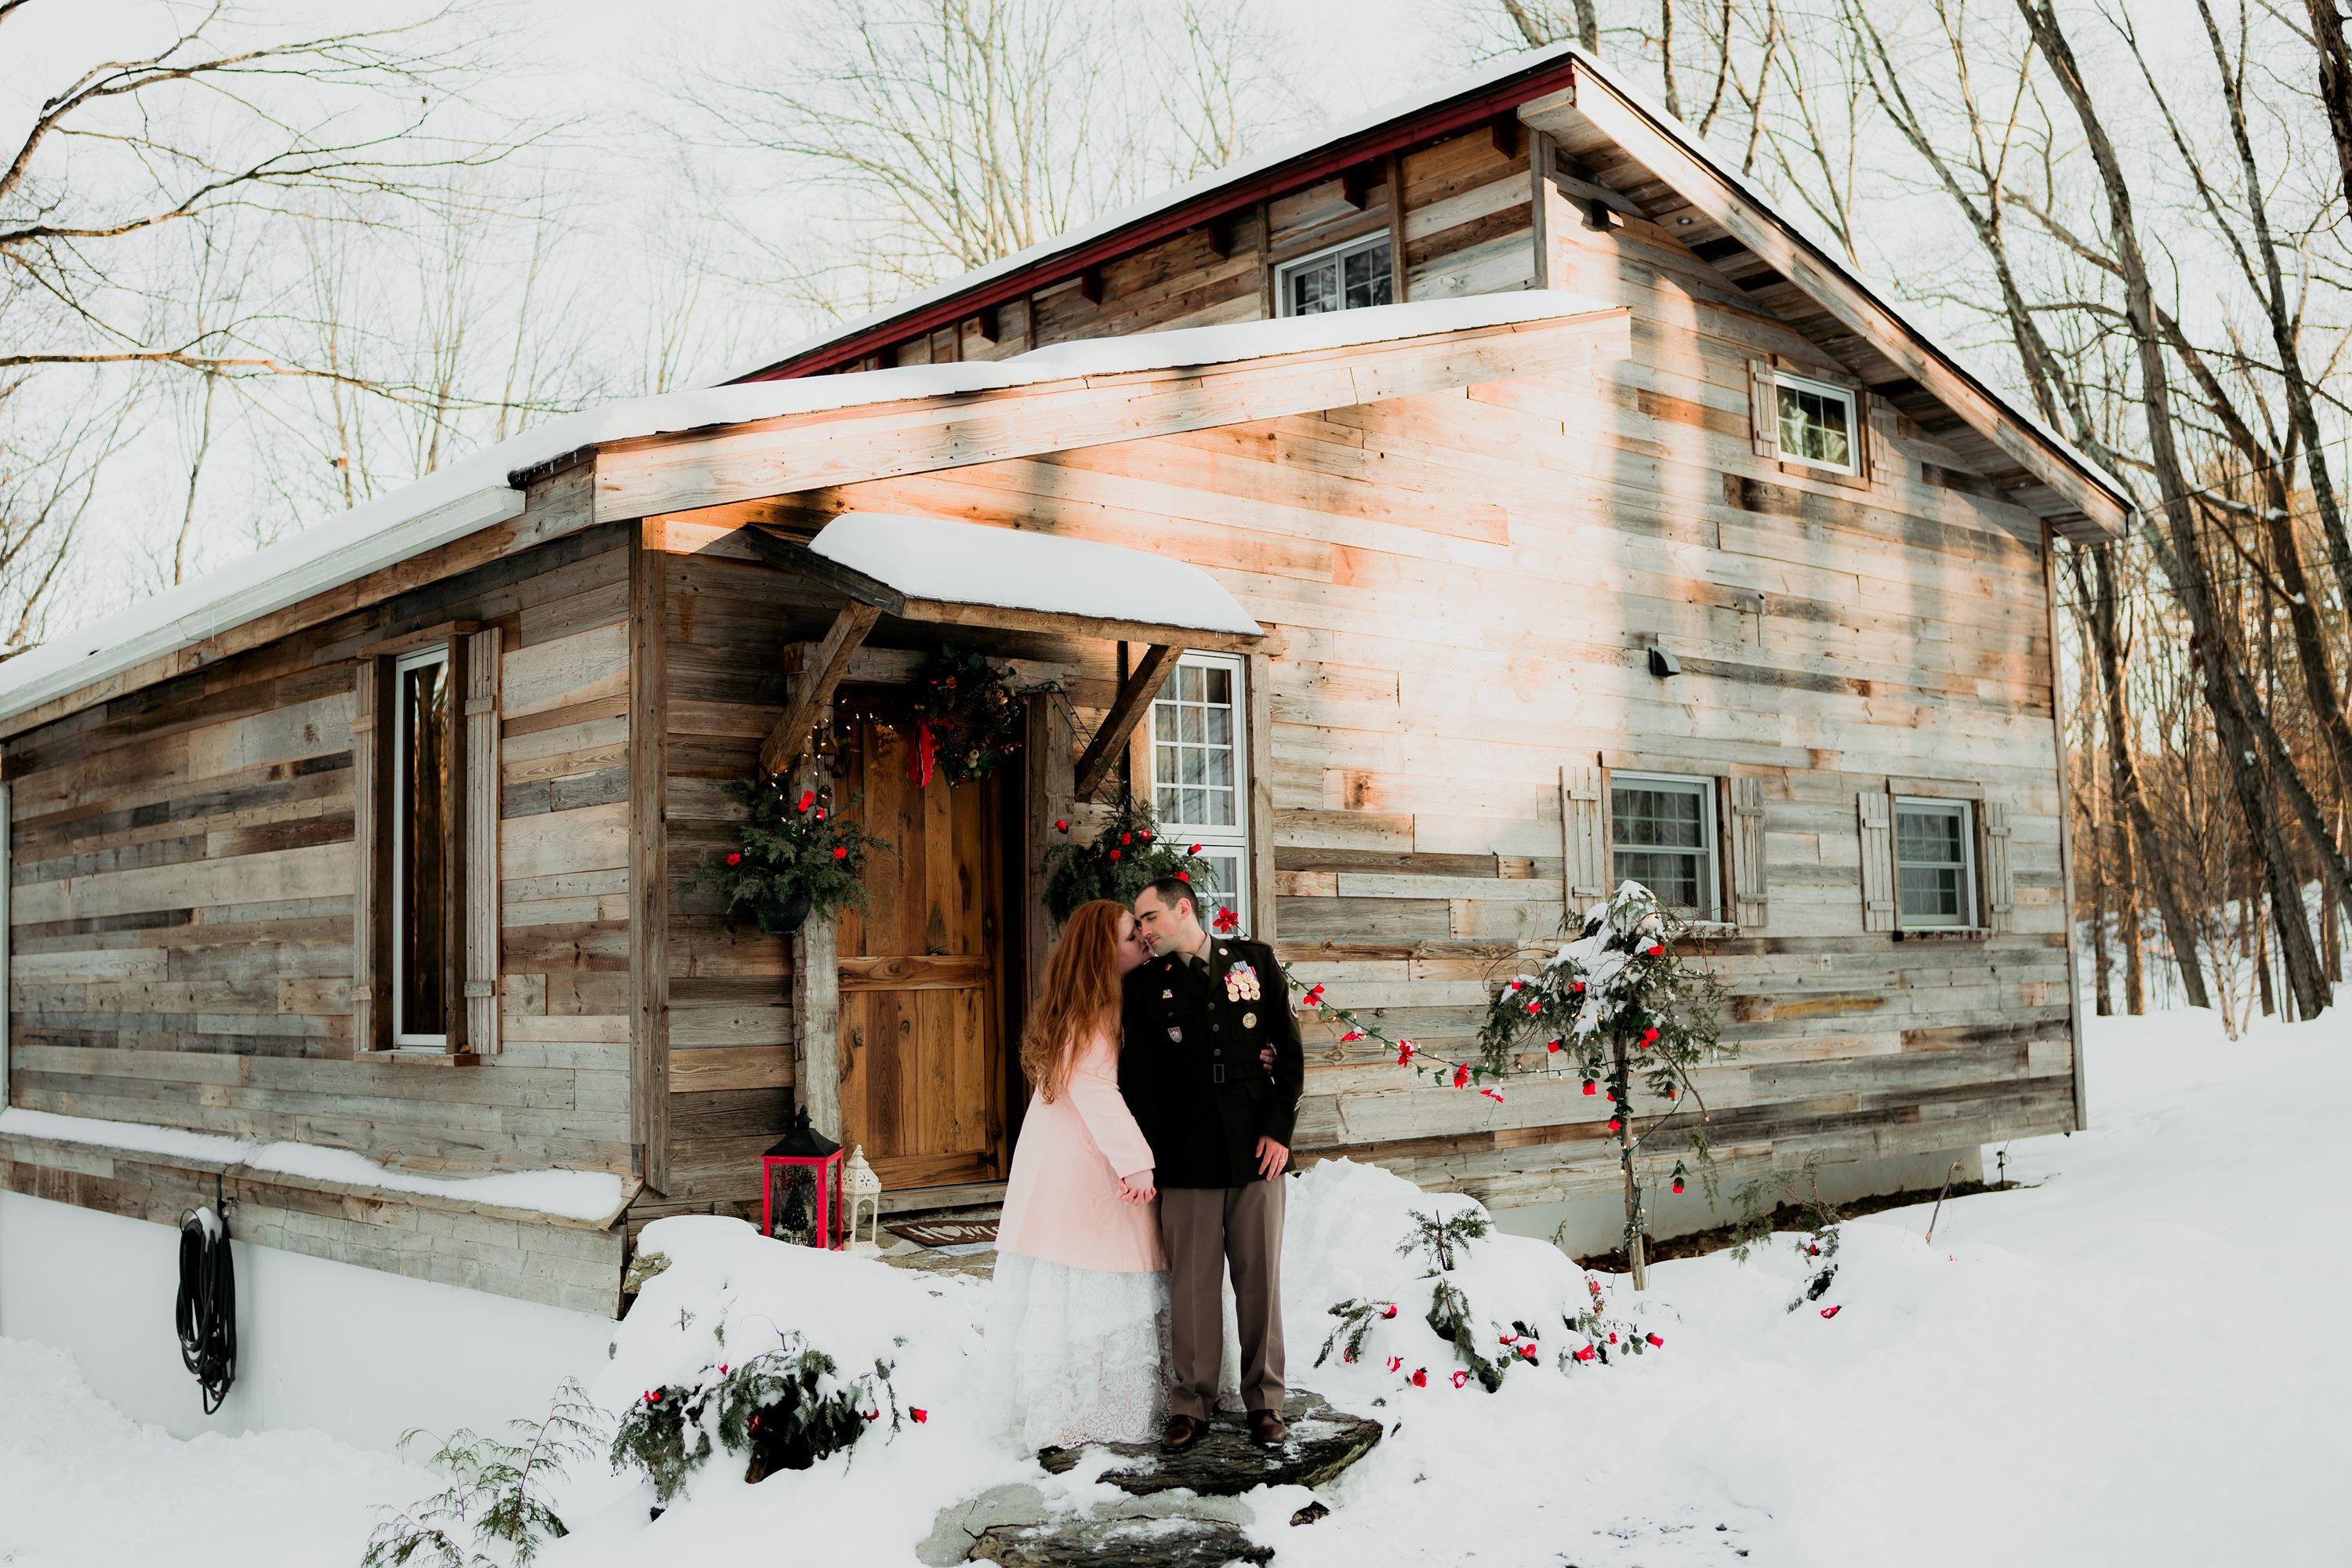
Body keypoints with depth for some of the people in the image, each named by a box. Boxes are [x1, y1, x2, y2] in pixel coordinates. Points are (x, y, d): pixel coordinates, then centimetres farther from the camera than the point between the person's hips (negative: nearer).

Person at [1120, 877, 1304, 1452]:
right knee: (1192, 1286, 1)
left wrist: (1279, 1129, -2)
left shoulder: (1255, 960, 7)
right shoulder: (1145, 984, 7)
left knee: (1261, 1279, 6)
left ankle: (1264, 1401, 17)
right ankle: (1190, 1405, 13)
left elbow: (1289, 1048, 6)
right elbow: (1139, 1078, 4)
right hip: (1188, 1160, 0)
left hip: (1257, 1150, 0)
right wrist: (1145, 1161, -5)